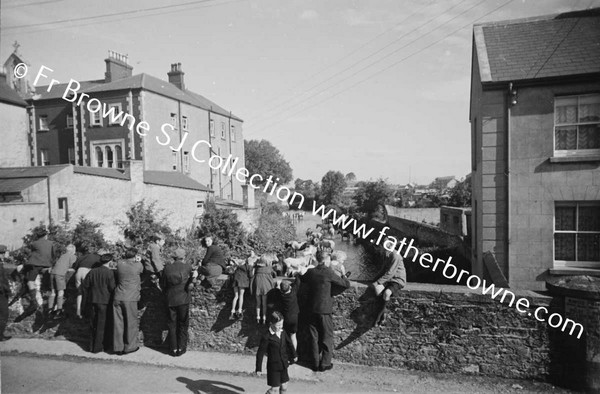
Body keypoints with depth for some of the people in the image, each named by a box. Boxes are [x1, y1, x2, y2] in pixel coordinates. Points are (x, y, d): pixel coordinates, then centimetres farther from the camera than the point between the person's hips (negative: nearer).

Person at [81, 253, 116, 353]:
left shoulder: (92, 271, 4)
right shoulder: (110, 272, -14)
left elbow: (84, 285, 9)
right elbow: (112, 287, -16)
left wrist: (89, 295, 19)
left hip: (94, 300, 6)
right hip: (105, 301, -6)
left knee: (94, 324, 17)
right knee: (103, 325, 4)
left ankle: (93, 345, 24)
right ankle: (98, 347, 9)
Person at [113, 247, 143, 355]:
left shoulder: (120, 263, -1)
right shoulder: (138, 266, -10)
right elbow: (142, 271, 10)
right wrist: (139, 261, 20)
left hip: (118, 297, 4)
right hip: (130, 299, -4)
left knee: (118, 323, 11)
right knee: (131, 323, 9)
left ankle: (118, 347, 19)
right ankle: (130, 346, 17)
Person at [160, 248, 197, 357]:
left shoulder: (167, 268, -2)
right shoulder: (187, 267, -6)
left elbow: (162, 284, 4)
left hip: (170, 300, 1)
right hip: (183, 299, -1)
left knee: (172, 325, 11)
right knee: (183, 324, 11)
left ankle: (173, 349, 15)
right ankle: (181, 348, 13)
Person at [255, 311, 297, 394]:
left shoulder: (283, 333, -1)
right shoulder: (266, 337, -19)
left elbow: (289, 344, 16)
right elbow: (260, 353, -13)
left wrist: (294, 355, 29)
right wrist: (258, 369, -9)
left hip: (283, 365, 6)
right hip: (273, 366, -6)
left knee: (284, 387, 13)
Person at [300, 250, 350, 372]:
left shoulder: (310, 272, 0)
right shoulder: (328, 273, -15)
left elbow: (301, 280, 21)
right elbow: (346, 284, -11)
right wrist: (343, 275, 8)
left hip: (312, 310, 5)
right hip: (325, 310, -5)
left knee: (314, 337, 13)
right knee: (327, 337, 10)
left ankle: (315, 363, 21)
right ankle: (325, 364, 15)